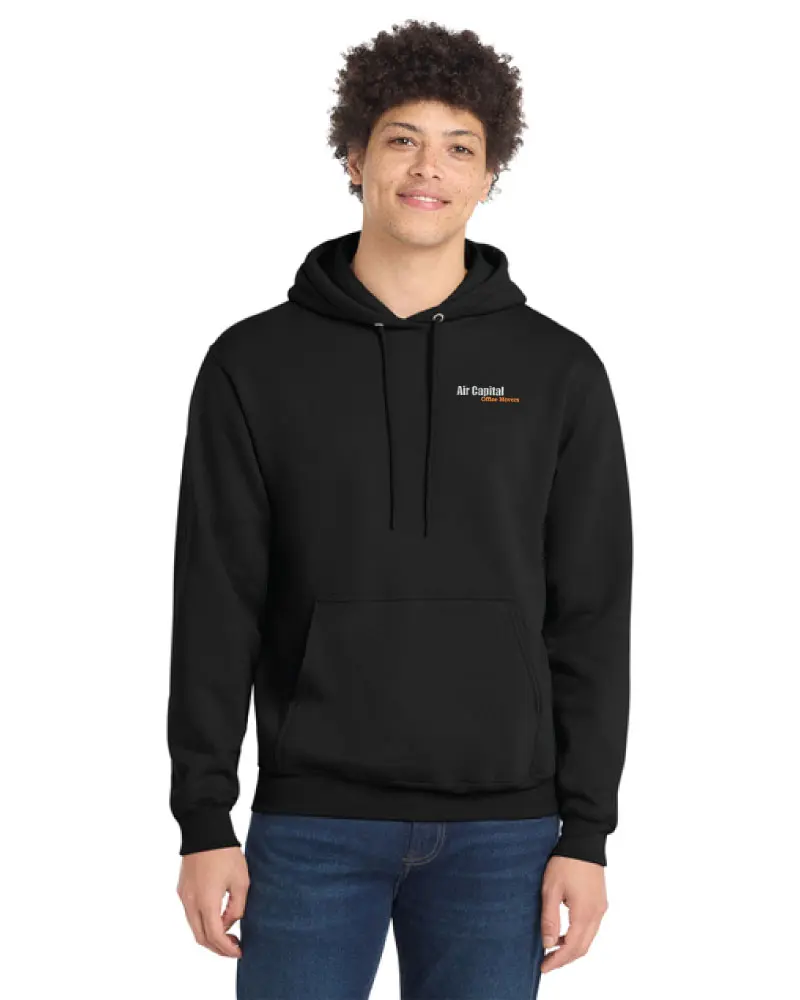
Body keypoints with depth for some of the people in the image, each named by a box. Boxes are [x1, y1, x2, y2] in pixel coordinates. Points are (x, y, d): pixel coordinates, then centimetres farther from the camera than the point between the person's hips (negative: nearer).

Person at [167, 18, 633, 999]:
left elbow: (590, 618, 3)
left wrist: (587, 832, -1)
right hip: (313, 824, 0)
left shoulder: (558, 370, 4)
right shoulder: (255, 363, 2)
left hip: (501, 830, 1)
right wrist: (204, 820, -3)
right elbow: (216, 609, 1)